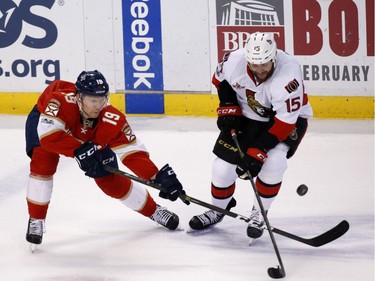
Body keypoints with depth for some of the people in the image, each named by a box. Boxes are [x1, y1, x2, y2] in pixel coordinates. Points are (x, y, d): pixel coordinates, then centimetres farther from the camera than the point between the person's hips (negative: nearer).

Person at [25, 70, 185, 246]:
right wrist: (79, 150, -59)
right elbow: (48, 135, -54)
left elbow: (132, 152, -33)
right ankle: (36, 220, -11)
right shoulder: (61, 101, -46)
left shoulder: (113, 120, -36)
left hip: (90, 137, 2)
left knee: (111, 180, 0)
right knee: (43, 159, -28)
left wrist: (158, 177, -45)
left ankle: (153, 210, 23)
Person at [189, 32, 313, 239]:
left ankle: (259, 214, -4)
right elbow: (220, 78, 1)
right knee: (223, 164, -1)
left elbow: (285, 121, -35)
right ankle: (218, 209, 28)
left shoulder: (288, 75, -38)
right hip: (246, 115, 4)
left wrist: (257, 152, -36)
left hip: (288, 117, -4)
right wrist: (228, 107, -7)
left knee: (273, 161, -27)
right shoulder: (234, 61, -25)